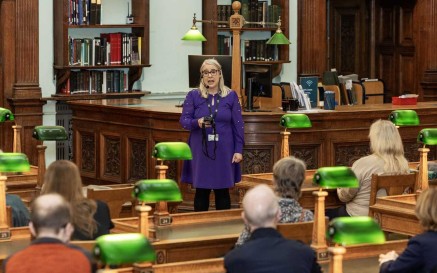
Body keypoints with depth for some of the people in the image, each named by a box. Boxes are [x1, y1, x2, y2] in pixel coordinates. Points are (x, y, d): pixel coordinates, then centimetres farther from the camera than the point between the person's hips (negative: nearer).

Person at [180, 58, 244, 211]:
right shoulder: (193, 96, 1)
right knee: (201, 191, 4)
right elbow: (183, 120, 0)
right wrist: (197, 122, -22)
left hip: (224, 151, 0)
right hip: (200, 151, 0)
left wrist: (239, 150, -3)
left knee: (222, 191, 6)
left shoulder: (231, 96, 2)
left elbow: (238, 125, 3)